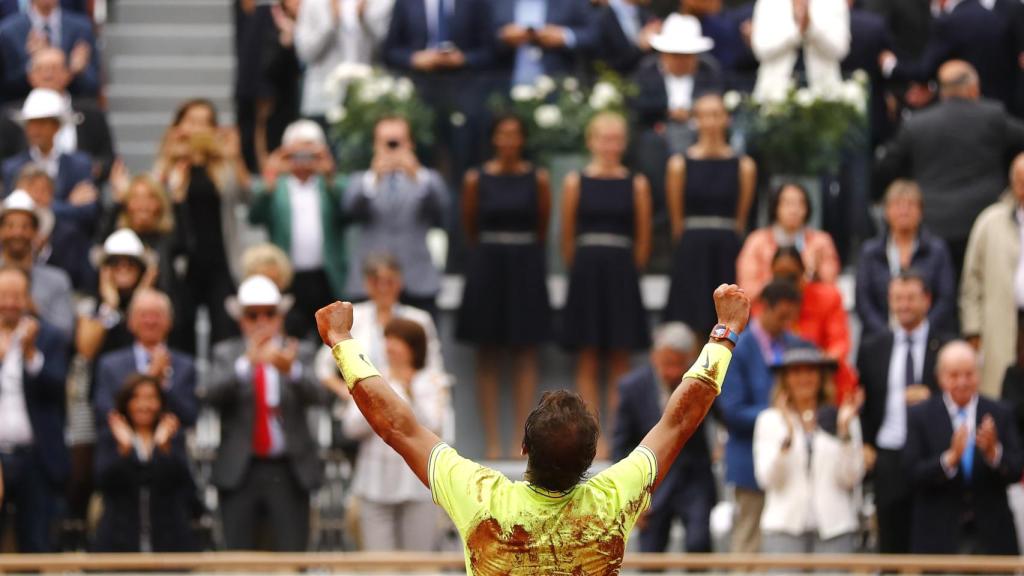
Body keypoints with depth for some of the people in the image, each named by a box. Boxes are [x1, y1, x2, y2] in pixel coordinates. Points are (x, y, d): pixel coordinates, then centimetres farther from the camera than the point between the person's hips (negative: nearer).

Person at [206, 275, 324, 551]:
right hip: (239, 472, 0)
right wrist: (247, 363, -30)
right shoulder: (226, 354, 8)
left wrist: (290, 370, -34)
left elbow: (314, 395, -12)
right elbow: (214, 394, -13)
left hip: (288, 475, 0)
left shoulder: (299, 353, 7)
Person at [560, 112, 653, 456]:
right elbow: (567, 238, 5)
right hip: (585, 271, 0)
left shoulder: (637, 185, 3)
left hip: (621, 273, 0)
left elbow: (644, 239, 6)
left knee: (620, 360, 0)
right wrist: (581, 270, 4)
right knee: (587, 360, 1)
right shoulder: (576, 183, 3)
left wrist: (627, 272, 5)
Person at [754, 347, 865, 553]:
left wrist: (845, 430, -7)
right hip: (784, 526, 0)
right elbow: (767, 478, -1)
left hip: (834, 527, 0)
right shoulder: (770, 420, 9)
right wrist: (788, 435, -12)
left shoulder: (842, 419, 8)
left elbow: (851, 479, 2)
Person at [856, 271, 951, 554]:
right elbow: (861, 403, 14)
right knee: (892, 547, 4)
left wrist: (931, 396, -15)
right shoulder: (871, 348, 11)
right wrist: (863, 445, 1)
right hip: (888, 461, 2)